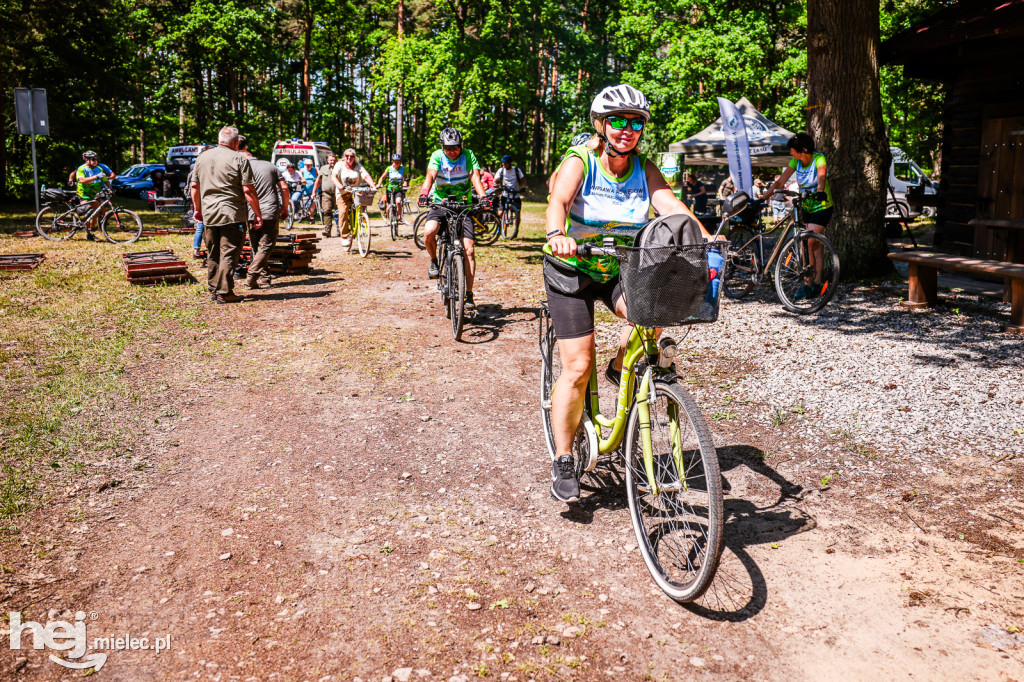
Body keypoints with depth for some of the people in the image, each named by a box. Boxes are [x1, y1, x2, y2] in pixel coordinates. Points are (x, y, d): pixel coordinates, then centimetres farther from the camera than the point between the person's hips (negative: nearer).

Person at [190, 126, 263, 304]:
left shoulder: (202, 157, 12)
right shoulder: (239, 159, -5)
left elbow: (194, 186, 15)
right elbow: (248, 191, -10)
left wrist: (197, 209, 26)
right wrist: (258, 214, -4)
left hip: (208, 214, 6)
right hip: (232, 215, -5)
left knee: (213, 254, 15)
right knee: (229, 254, -3)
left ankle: (213, 289, 23)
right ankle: (224, 293, -4)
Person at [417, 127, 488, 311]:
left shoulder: (468, 156, -5)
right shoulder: (437, 156, -5)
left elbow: (475, 178, -15)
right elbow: (430, 176, -20)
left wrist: (484, 198, -33)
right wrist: (424, 193, -40)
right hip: (440, 204, 0)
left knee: (469, 249, -11)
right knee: (429, 232, -30)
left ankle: (469, 294, -4)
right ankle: (434, 261, 3)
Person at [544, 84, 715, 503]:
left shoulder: (644, 169, -4)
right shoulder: (580, 162, -14)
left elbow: (670, 205, -18)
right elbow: (558, 202, -33)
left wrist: (704, 237, -36)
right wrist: (557, 235, -55)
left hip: (621, 269, 3)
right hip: (573, 269, -3)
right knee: (578, 367, -9)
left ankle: (620, 369, 4)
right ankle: (563, 462, 6)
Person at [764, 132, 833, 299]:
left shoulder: (819, 159, -19)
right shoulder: (796, 162, -3)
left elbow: (821, 176, -37)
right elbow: (780, 181, -6)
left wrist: (820, 191, -57)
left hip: (822, 206, -6)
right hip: (807, 207, 6)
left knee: (808, 245, -13)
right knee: (816, 246, 10)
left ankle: (807, 285, -9)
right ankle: (817, 283, 16)